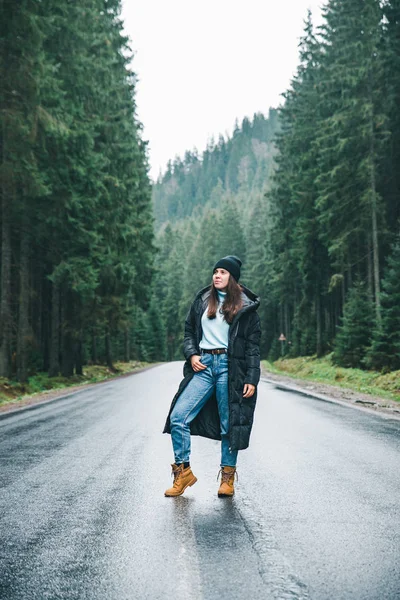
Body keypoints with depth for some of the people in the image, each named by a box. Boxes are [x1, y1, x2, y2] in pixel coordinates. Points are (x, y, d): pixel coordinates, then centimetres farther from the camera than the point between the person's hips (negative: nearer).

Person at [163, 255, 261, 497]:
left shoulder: (245, 307, 3)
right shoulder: (202, 300, 12)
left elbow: (253, 346, 1)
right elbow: (189, 330, 19)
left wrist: (252, 379, -6)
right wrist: (192, 354, 0)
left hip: (230, 367, -3)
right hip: (203, 365, 3)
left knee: (230, 424, 2)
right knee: (178, 416, -8)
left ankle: (228, 478, 17)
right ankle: (183, 472, 5)